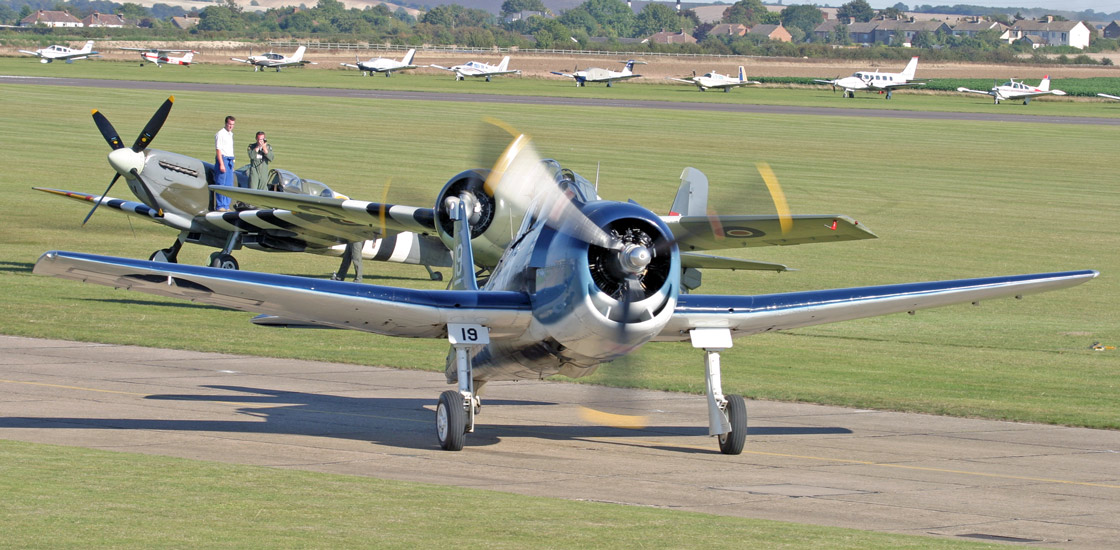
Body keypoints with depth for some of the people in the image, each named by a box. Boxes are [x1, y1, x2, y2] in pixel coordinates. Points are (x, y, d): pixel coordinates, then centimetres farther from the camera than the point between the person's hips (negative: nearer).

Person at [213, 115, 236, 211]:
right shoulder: (220, 134, -7)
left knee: (229, 185, 7)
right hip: (222, 159, -8)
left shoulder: (230, 134, 18)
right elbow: (218, 149, -13)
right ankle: (220, 206, -5)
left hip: (230, 160, 8)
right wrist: (221, 164, -19)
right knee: (221, 184, -7)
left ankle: (226, 206, 11)